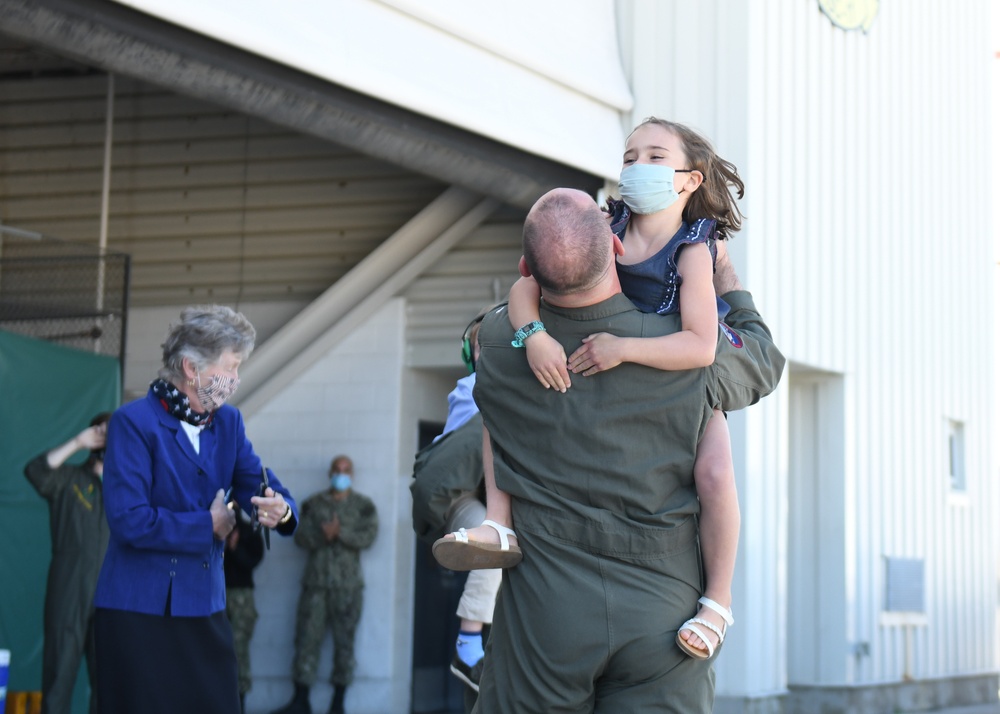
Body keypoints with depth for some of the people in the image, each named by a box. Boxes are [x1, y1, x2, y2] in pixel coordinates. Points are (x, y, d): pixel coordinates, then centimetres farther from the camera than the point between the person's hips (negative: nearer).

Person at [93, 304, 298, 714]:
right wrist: (208, 525, -10)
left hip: (205, 611, 6)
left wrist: (280, 510, -20)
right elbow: (129, 521, -19)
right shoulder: (134, 422, -11)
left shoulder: (228, 423, 11)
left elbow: (258, 486, 4)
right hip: (139, 614, -6)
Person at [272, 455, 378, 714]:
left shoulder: (363, 506, 6)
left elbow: (368, 536, -7)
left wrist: (340, 532, -19)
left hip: (348, 584, -1)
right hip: (316, 580, 1)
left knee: (344, 641, 0)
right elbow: (300, 536, 1)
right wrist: (323, 534, -15)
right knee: (307, 638, -1)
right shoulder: (314, 504, 11)